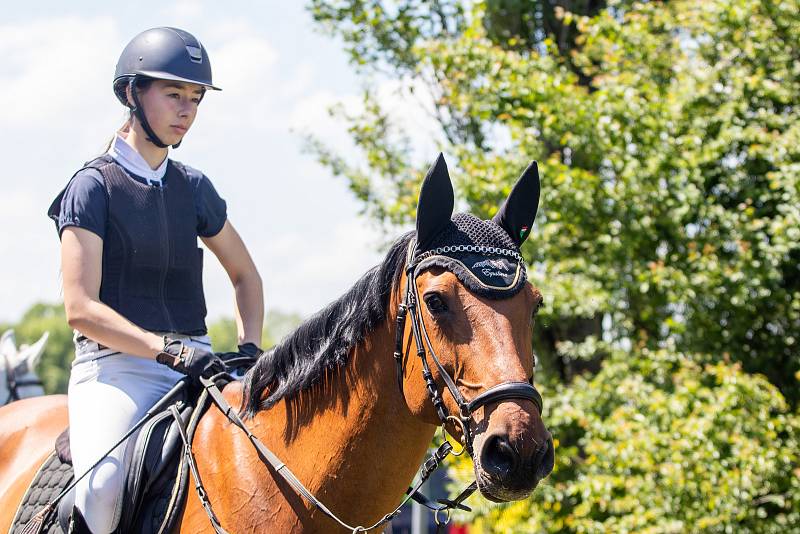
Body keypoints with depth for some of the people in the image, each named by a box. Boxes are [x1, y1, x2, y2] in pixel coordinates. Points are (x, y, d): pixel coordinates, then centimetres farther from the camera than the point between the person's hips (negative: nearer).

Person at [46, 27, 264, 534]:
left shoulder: (194, 187, 15)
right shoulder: (94, 186, -1)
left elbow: (245, 276, 26)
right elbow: (80, 307, -10)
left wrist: (250, 349, 7)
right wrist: (166, 348, -21)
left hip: (195, 364, 5)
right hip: (115, 364, -5)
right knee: (102, 491, -31)